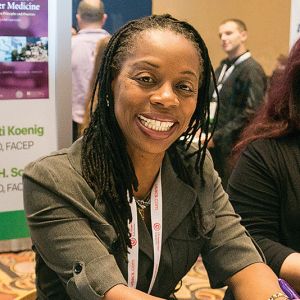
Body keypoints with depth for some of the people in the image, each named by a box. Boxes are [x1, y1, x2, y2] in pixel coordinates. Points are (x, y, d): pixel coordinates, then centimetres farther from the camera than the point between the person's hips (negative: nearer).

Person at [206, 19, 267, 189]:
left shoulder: (251, 69, -10)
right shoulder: (222, 68, 18)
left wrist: (217, 137, -17)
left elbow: (251, 113, -17)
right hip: (214, 145, 8)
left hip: (233, 148, -8)